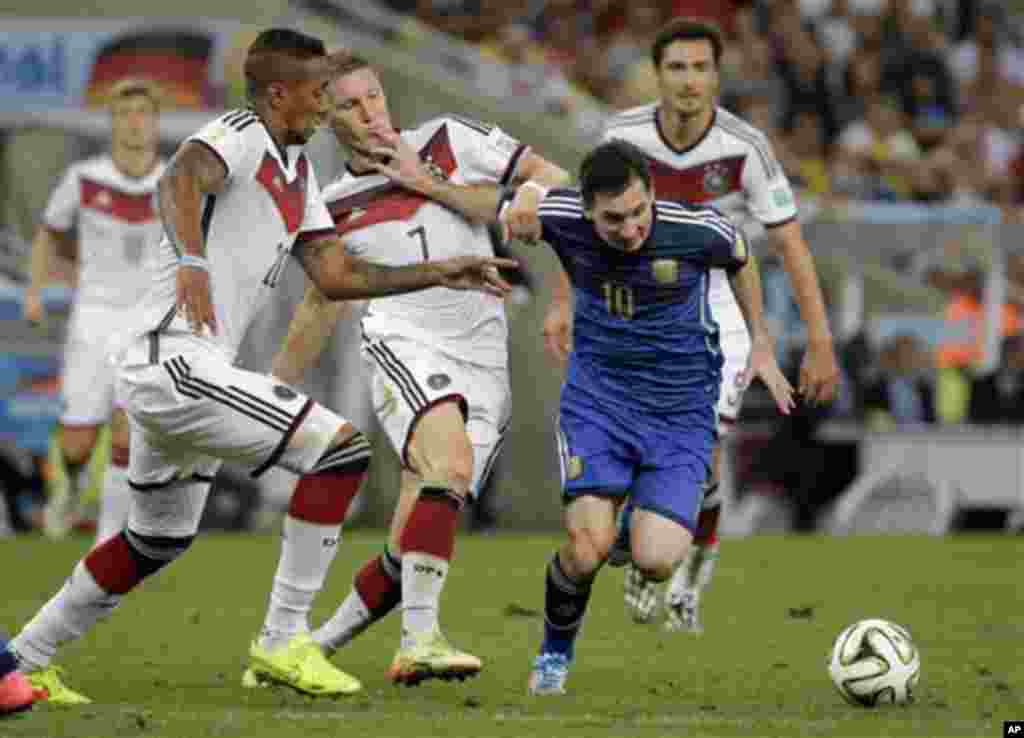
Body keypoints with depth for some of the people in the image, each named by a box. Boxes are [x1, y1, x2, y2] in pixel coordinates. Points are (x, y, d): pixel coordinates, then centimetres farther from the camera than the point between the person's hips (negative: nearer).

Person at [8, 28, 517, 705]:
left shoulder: (297, 168, 19)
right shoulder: (238, 137, -11)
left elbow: (336, 276, 22)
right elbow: (181, 179, -33)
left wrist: (440, 274, 19)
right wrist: (191, 258, -51)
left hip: (161, 377, 11)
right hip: (177, 364, -11)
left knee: (158, 541, 26)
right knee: (342, 449, -15)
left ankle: (26, 658, 34)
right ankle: (283, 641, -10)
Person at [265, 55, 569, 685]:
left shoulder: (449, 140, 7)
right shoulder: (334, 206, 11)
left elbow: (554, 180, 2)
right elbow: (321, 303, 24)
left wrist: (430, 183, -8)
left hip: (483, 365, 2)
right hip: (403, 344, -2)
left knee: (413, 544, -5)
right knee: (450, 462, -33)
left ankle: (325, 640, 16)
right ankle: (420, 640, -40)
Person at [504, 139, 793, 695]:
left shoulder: (697, 231, -18)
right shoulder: (562, 218, -15)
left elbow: (739, 257, 7)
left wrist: (760, 345, 15)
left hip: (681, 410, 0)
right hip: (597, 398, 1)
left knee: (655, 563, -16)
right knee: (587, 548, -18)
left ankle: (643, 529, 24)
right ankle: (555, 654, 12)